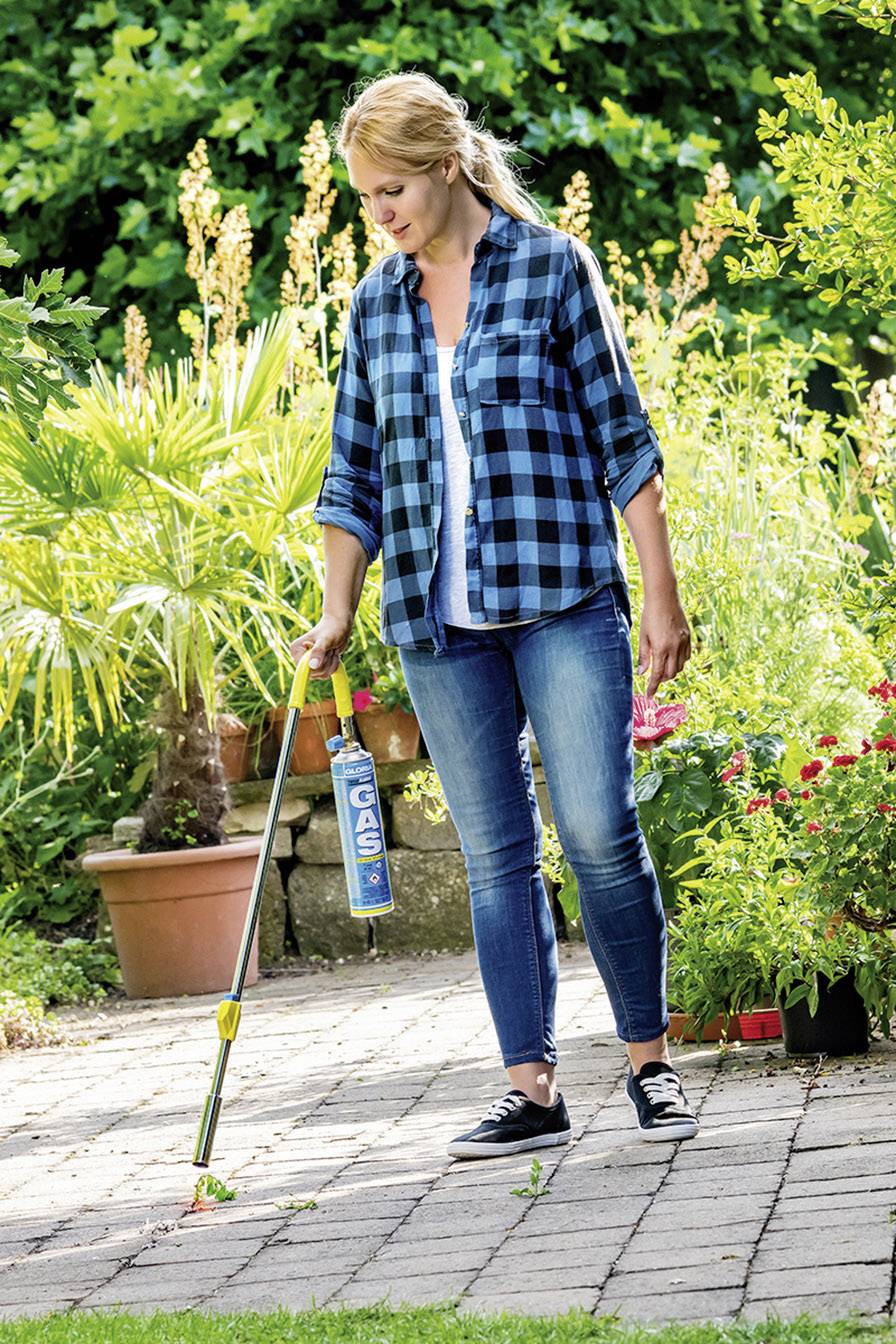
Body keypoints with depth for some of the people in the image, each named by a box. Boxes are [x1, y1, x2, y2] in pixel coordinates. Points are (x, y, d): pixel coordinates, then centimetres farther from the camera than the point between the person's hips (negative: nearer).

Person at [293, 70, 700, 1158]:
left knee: (598, 831, -8)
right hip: (437, 620, 4)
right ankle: (531, 1090, 5)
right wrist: (336, 614, 8)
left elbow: (620, 436, 1)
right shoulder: (376, 303, 12)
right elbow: (355, 476, 17)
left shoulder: (552, 268, 0)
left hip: (563, 597, -4)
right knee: (494, 855, 3)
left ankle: (650, 1063, 8)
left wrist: (660, 593, -3)